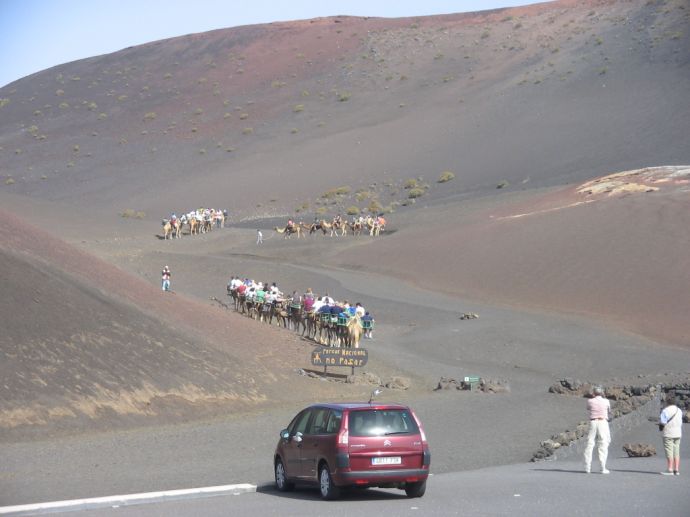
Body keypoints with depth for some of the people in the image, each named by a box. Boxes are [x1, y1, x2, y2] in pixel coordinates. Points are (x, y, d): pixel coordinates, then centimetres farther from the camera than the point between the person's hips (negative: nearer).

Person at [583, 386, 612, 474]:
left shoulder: (590, 401, 1)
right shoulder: (606, 401, 2)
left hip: (593, 422, 1)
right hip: (603, 422, -1)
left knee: (590, 444, 7)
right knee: (603, 445, 1)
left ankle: (587, 467, 5)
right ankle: (603, 467, -5)